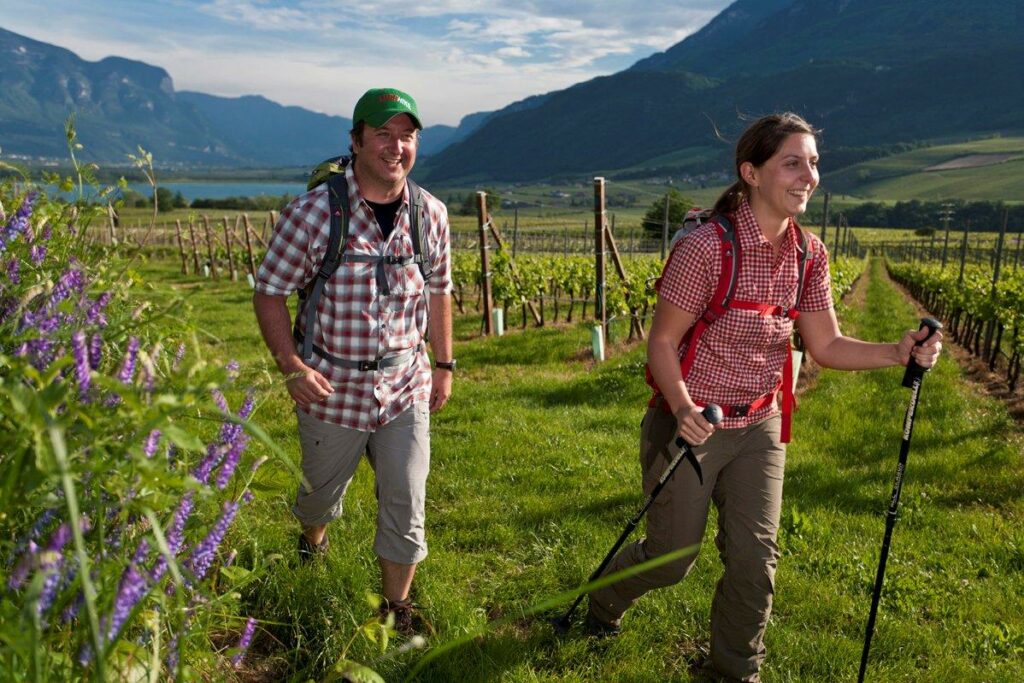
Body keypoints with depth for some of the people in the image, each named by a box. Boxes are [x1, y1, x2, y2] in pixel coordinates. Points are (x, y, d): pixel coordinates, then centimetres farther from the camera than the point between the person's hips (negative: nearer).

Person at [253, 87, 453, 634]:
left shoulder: (431, 215, -1)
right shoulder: (313, 212, -14)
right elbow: (270, 291, -7)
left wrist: (444, 365, 12)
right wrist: (289, 365, -18)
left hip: (407, 385, 2)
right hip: (332, 387, -2)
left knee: (406, 506, 6)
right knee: (323, 490, 20)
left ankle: (396, 609, 29)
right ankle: (311, 543, 57)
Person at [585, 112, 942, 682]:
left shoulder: (808, 253, -2)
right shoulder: (705, 249, -21)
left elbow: (827, 346, 3)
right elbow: (662, 342, -16)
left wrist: (898, 353, -13)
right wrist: (683, 409, -33)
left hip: (759, 427, 5)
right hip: (689, 424, -5)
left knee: (755, 558, 5)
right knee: (673, 557, 9)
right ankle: (603, 598, 43)